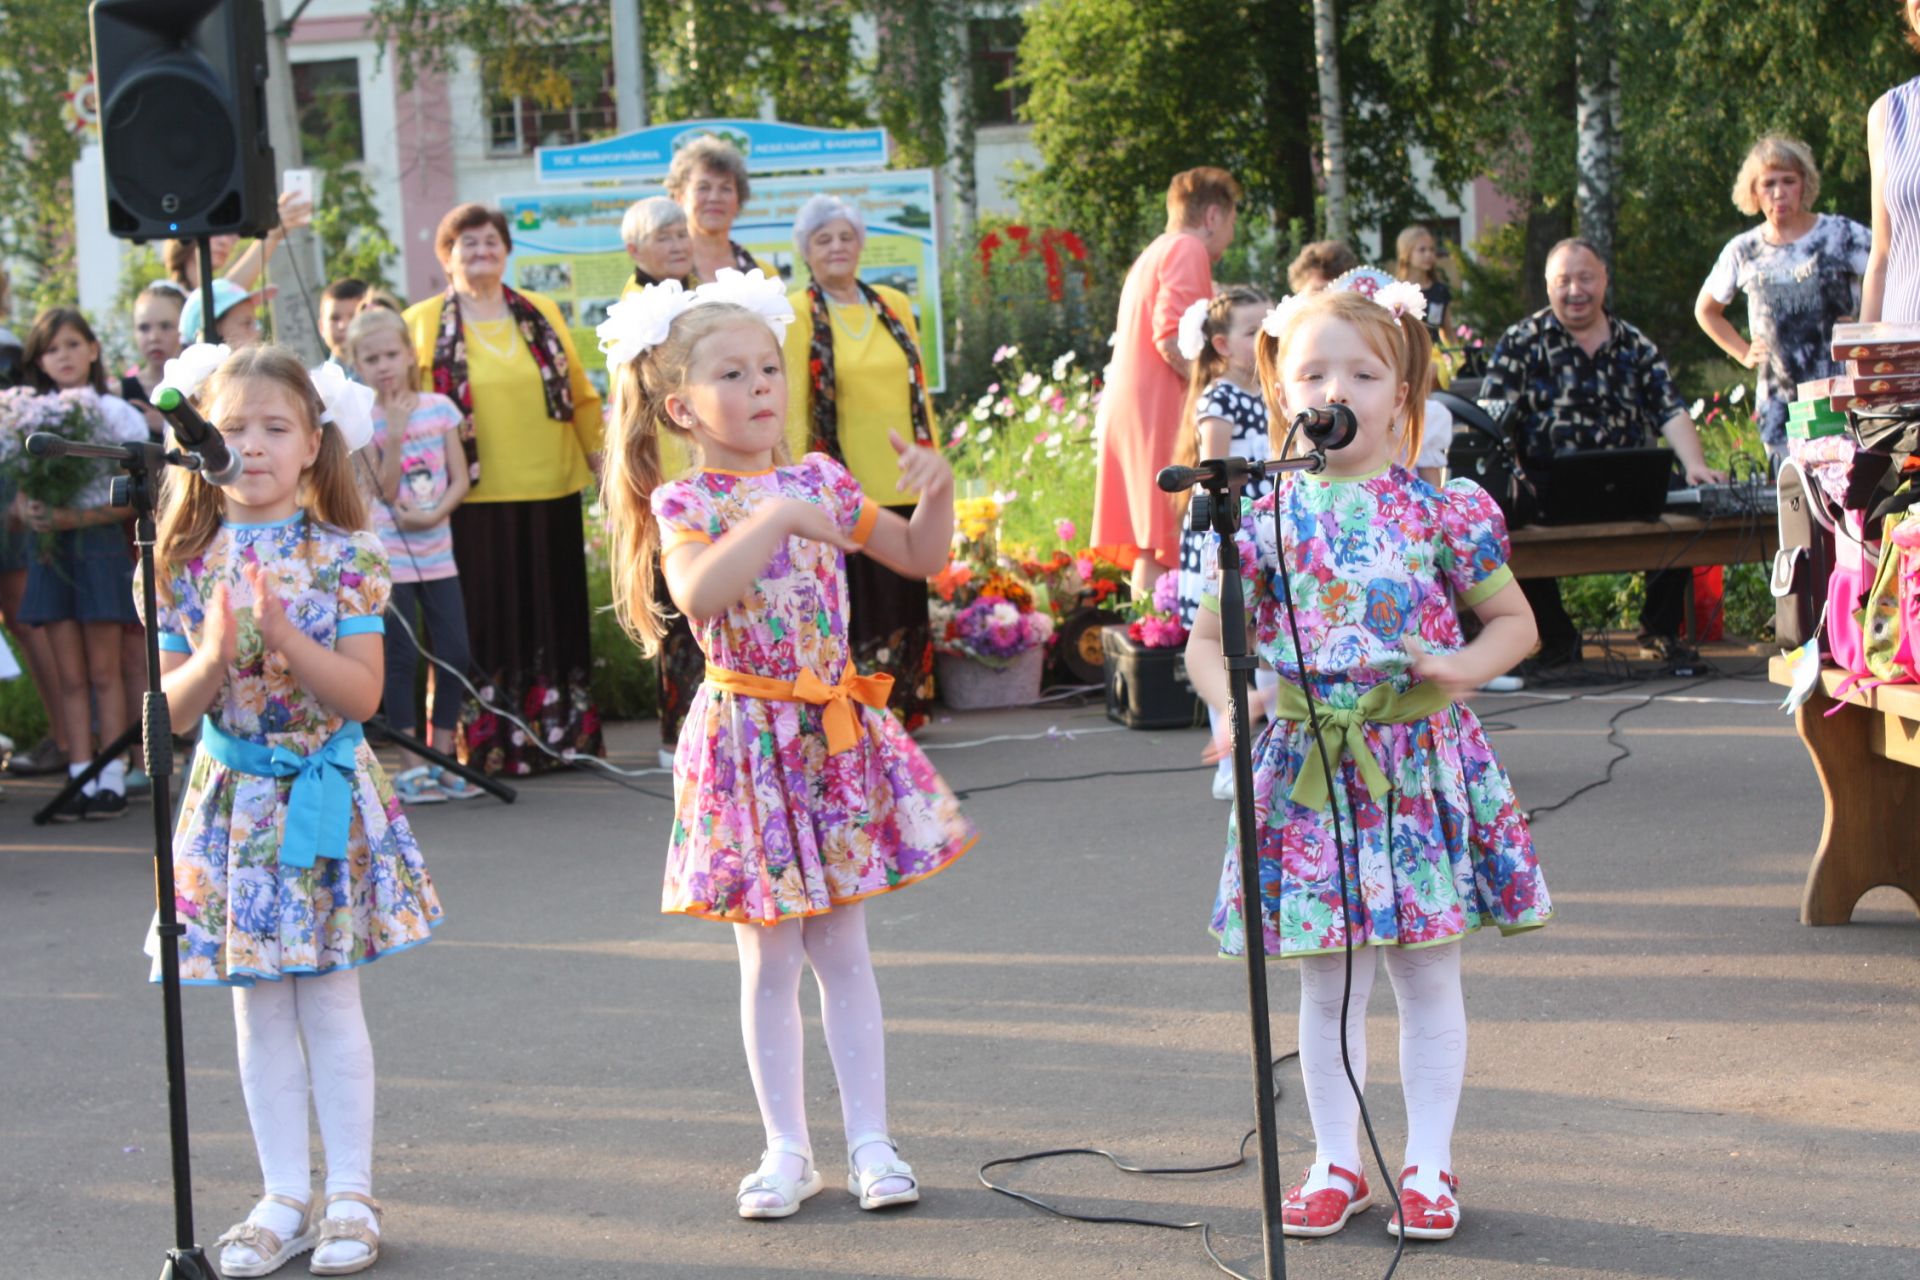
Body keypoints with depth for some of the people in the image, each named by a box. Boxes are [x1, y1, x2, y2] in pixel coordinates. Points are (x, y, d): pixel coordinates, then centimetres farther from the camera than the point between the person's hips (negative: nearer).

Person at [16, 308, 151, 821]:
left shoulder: (115, 412, -3)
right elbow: (20, 486, 7)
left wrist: (74, 517, -18)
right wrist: (27, 510, -15)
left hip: (98, 543, -3)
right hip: (50, 548, 3)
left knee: (104, 671, 0)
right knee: (70, 676, 4)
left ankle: (112, 780, 3)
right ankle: (81, 778, 5)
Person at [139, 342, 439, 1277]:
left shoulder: (343, 557, -6)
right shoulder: (186, 565, 0)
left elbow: (363, 693, -11)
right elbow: (172, 710, 0)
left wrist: (285, 637, -24)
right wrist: (211, 660, -21)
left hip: (326, 796, -2)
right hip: (233, 796, 3)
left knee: (330, 999, 2)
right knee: (259, 1008, 7)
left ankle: (350, 1194, 11)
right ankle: (284, 1199, 15)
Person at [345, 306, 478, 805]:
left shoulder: (439, 407, 3)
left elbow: (459, 479, 2)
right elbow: (382, 491, -11)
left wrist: (435, 512, -15)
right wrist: (395, 434, -20)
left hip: (437, 552, 3)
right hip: (390, 555, -3)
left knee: (455, 655, 1)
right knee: (402, 659, -2)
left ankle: (442, 759, 12)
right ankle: (411, 765, 5)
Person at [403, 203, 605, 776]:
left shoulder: (542, 314, 13)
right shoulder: (423, 323, 3)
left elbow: (580, 394, 15)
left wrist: (601, 456, 8)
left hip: (548, 493, 3)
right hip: (473, 502, -3)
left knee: (553, 618, 8)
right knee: (486, 621, -3)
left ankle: (561, 734, 16)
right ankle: (489, 744, 4)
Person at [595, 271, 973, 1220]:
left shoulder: (817, 481, 6)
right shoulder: (683, 505, -8)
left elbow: (919, 558, 14)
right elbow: (697, 596, -29)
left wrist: (936, 490, -4)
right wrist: (775, 519, -34)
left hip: (838, 732, 3)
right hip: (747, 739, -3)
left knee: (842, 947, 8)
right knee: (770, 960, 4)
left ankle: (870, 1142, 14)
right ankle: (786, 1150, 14)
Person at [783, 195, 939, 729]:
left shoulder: (894, 305, 10)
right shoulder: (797, 315, -4)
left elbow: (919, 389, 14)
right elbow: (790, 404, -7)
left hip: (902, 482, 5)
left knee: (905, 600, 10)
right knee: (853, 604, -3)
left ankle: (902, 711, 20)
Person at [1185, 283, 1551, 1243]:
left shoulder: (1442, 509, -2)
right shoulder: (1267, 518, 1)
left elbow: (1513, 619, 6)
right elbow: (1207, 638, 7)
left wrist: (1464, 666, -14)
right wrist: (1231, 699, -13)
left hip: (1421, 761, -1)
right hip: (1308, 766, 1)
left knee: (1428, 976, 6)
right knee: (1326, 981, 8)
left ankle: (1428, 1165, 17)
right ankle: (1335, 1164, 20)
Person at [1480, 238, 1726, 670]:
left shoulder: (1635, 345, 16)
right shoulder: (1521, 343, 7)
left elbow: (1671, 412, 8)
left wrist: (1695, 467, -10)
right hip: (1550, 490, -2)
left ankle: (1660, 630, -2)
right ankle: (1556, 636, -8)